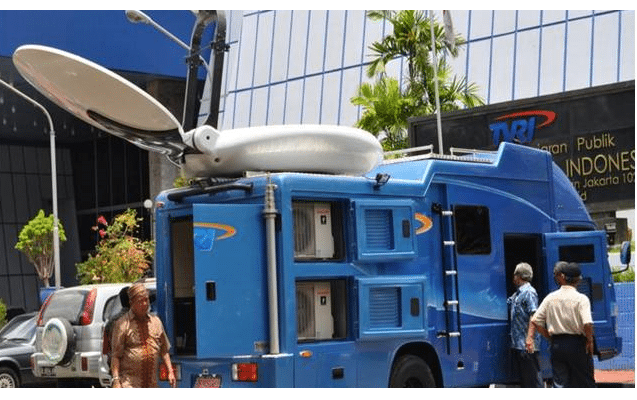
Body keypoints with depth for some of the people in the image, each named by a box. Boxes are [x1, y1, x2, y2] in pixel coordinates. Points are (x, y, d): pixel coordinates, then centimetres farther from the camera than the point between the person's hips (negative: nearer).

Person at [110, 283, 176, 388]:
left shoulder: (156, 322, 14)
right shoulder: (122, 324, -2)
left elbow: (164, 351, 19)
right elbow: (116, 356, -5)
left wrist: (170, 372, 9)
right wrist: (116, 380, -14)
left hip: (152, 383, 5)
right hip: (129, 383, -5)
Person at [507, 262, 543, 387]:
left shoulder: (529, 292, -10)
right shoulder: (517, 294, 17)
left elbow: (534, 316, -18)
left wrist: (530, 337, -24)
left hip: (527, 345, -9)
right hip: (517, 344, 9)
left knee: (533, 375, -6)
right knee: (523, 376, 13)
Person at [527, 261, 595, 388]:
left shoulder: (550, 298, 2)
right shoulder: (581, 299, -10)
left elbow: (535, 321, 2)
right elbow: (587, 324, -22)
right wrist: (590, 340, -6)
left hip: (557, 344, 3)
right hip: (577, 344, -3)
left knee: (559, 383, 5)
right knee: (586, 383, 11)